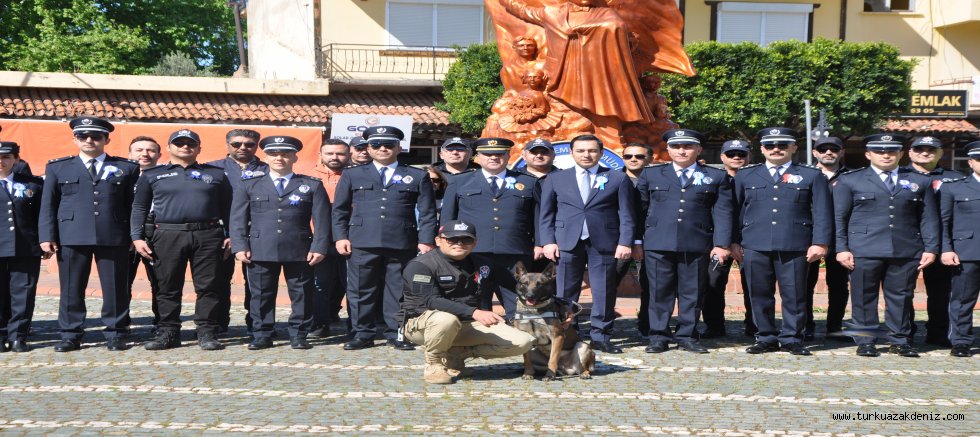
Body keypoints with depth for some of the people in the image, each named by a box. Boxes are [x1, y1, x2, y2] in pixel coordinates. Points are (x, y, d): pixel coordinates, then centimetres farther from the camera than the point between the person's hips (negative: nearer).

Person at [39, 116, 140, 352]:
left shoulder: (126, 168, 11)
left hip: (114, 237, 0)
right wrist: (47, 236, 0)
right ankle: (71, 335, 13)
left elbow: (135, 205, 8)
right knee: (71, 288, 3)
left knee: (116, 288, 2)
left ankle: (115, 334, 12)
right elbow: (48, 205, 10)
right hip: (71, 236, 1)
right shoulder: (57, 167, 13)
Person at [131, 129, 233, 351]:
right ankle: (168, 332, 12)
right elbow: (139, 208, 12)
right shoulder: (152, 175, 13)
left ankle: (207, 333, 6)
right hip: (167, 236, 0)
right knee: (168, 287, 3)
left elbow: (227, 208, 12)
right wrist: (137, 237, 1)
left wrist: (229, 236, 3)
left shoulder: (216, 174, 14)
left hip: (208, 236, 0)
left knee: (208, 287, -1)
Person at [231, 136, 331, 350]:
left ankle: (298, 335, 13)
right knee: (261, 295, 3)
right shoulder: (249, 186, 12)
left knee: (301, 294, 2)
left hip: (300, 251, -1)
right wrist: (240, 246, -3)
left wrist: (319, 248, -7)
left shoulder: (312, 186, 9)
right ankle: (262, 336, 13)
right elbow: (238, 219, 9)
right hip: (260, 250, 1)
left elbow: (322, 220, 3)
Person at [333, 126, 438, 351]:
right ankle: (362, 334, 13)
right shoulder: (352, 175, 13)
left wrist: (426, 240, -3)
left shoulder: (418, 177, 10)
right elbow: (339, 210, 13)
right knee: (361, 291, 3)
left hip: (402, 245, 0)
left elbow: (427, 212, 6)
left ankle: (396, 334, 14)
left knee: (398, 291, 4)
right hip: (362, 244, 1)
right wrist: (340, 236, 2)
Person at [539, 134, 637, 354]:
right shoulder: (555, 179, 11)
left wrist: (625, 242, -6)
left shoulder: (618, 179, 8)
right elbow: (546, 214, 9)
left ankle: (601, 337, 10)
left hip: (604, 243, 0)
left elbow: (626, 215, 4)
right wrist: (548, 241, -2)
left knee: (604, 293, 1)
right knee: (565, 293, 2)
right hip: (567, 243, 1)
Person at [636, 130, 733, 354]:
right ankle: (659, 337, 11)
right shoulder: (651, 175, 11)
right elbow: (640, 209, 10)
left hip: (697, 245, 0)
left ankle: (687, 337, 15)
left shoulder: (717, 177, 9)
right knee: (659, 292, 3)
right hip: (658, 244, 0)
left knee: (692, 293, 4)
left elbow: (723, 212, 3)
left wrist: (722, 244, -5)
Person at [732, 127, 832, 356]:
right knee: (760, 295, 4)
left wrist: (820, 243, -5)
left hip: (795, 246, -1)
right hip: (755, 246, 1)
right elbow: (735, 209, 13)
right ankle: (767, 338, 15)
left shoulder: (812, 176, 9)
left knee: (794, 295, 1)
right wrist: (734, 241, 6)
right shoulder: (745, 175, 14)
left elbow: (822, 213, 4)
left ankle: (792, 339, 12)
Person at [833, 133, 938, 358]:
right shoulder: (849, 180, 7)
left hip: (907, 252, 2)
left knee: (901, 297, 5)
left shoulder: (920, 181, 14)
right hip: (864, 251, -2)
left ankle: (900, 341, 16)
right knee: (864, 297, 0)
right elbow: (839, 218, 4)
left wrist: (931, 248, 3)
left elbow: (929, 218, 12)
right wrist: (842, 248, -3)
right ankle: (865, 341, 10)